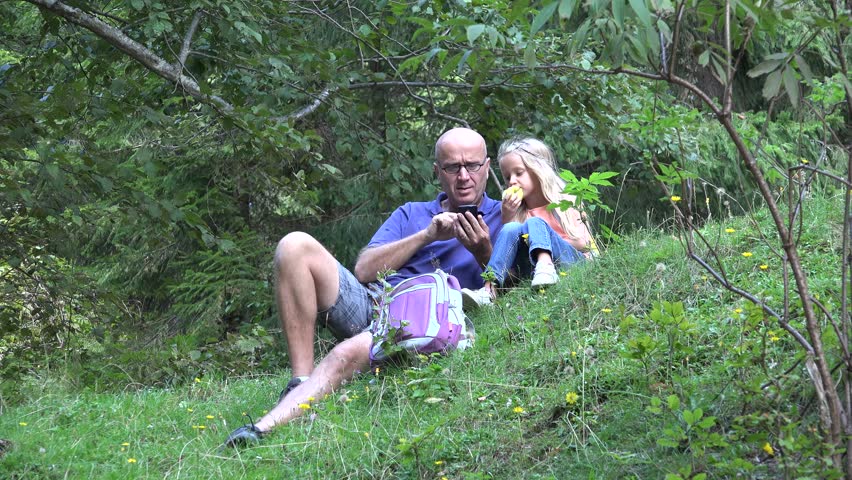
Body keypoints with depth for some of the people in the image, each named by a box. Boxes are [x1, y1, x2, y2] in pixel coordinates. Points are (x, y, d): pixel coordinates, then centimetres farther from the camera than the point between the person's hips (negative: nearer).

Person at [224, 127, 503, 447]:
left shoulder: (500, 219, 15)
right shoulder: (411, 214, 27)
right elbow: (363, 269, 9)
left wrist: (484, 253, -15)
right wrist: (427, 235, 0)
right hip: (367, 300, 5)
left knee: (349, 354, -37)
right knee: (296, 246, -17)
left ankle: (267, 426, -50)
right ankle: (300, 382, -20)